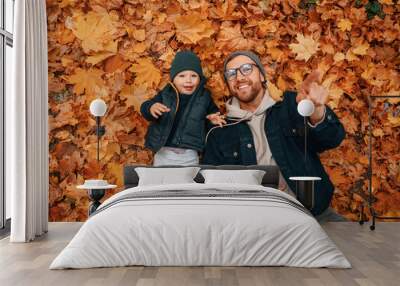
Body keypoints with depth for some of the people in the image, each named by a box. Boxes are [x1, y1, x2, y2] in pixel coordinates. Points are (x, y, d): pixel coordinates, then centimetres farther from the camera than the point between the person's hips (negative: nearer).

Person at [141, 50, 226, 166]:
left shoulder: (204, 96, -4)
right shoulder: (166, 93, -5)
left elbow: (213, 113, 11)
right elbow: (145, 108, -8)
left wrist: (214, 121, -13)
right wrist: (151, 108, -32)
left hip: (189, 156, 0)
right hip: (164, 153, 0)